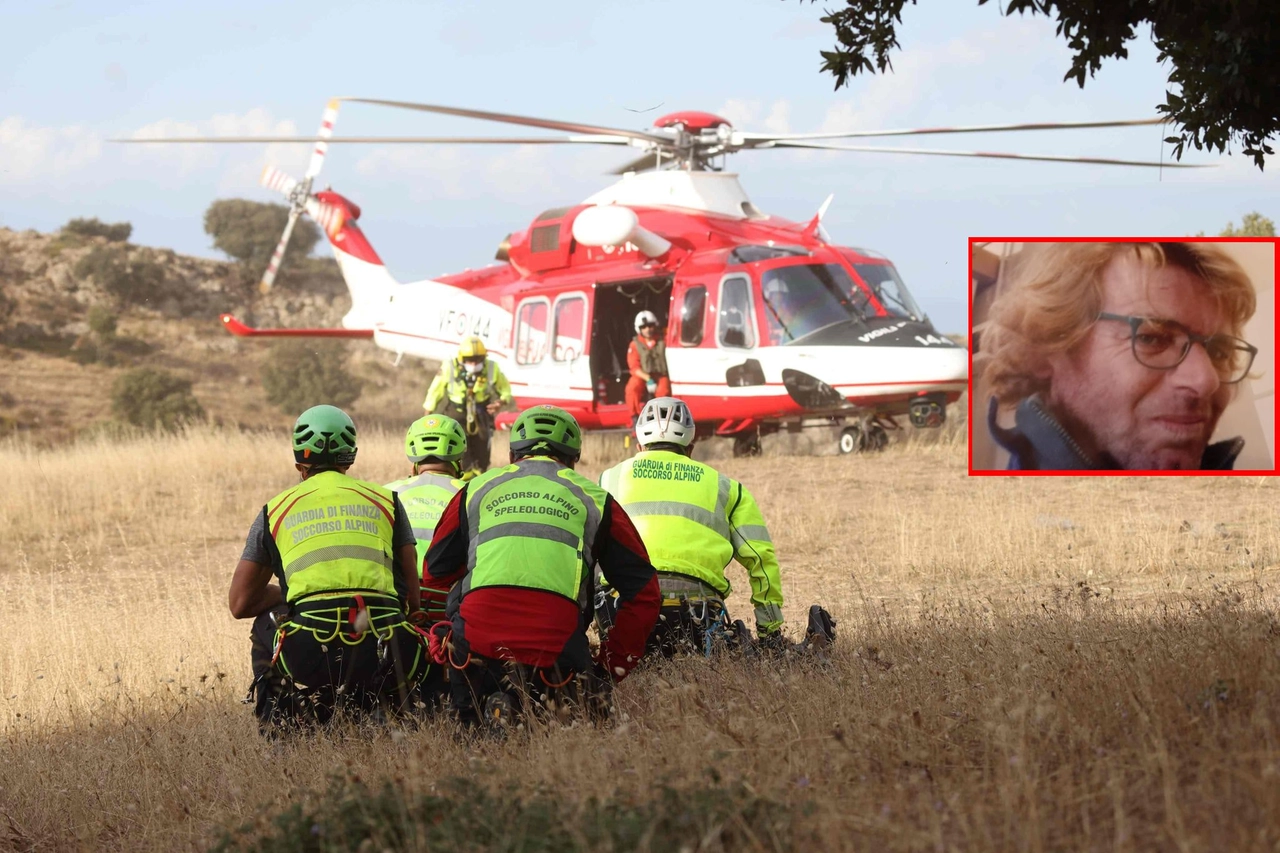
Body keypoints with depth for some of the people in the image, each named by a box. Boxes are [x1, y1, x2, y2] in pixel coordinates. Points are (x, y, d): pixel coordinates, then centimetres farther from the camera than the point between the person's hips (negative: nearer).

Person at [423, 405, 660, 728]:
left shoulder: (476, 489, 21)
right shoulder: (595, 499, 19)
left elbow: (436, 572, 28)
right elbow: (643, 592, 17)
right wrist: (611, 667, 21)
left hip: (479, 642, 1)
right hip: (557, 650, -1)